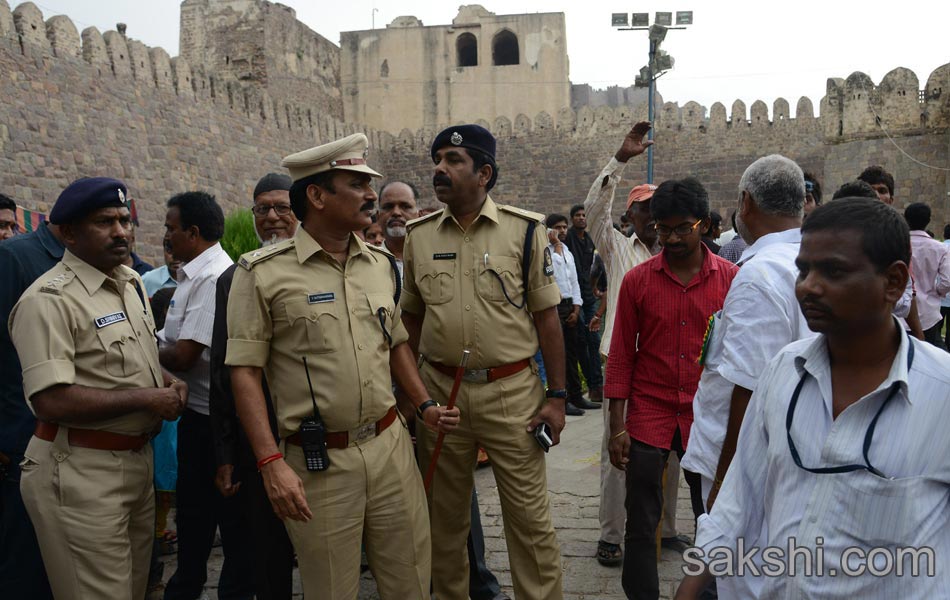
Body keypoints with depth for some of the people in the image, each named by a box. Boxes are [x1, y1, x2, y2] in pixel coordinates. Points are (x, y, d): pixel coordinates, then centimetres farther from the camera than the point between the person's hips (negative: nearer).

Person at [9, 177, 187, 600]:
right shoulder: (49, 299, -17)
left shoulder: (131, 282, 10)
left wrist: (168, 383, 3)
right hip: (80, 473, -8)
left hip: (138, 458, 8)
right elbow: (50, 401, -25)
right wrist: (146, 399, -19)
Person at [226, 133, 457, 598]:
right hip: (317, 464, -4)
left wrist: (425, 406, 7)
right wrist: (271, 463, -15)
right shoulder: (263, 272, -9)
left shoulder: (380, 264, 8)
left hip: (391, 447, 5)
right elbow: (245, 371, -9)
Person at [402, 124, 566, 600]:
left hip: (512, 390, -3)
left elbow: (547, 317, -2)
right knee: (444, 515, 16)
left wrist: (556, 396, -6)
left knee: (530, 516, 5)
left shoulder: (524, 230, -3)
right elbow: (411, 318, 12)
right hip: (439, 391, 3)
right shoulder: (418, 235, 5)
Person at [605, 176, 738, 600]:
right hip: (649, 416, 0)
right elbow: (621, 356, 1)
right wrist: (617, 427, -2)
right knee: (641, 525, 6)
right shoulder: (637, 280, -1)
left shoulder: (731, 278, -2)